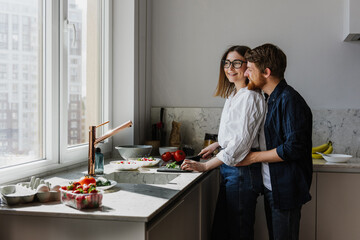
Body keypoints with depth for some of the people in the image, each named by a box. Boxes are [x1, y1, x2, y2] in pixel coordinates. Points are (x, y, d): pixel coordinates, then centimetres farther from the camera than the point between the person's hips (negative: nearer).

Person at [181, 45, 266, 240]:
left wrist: (205, 166, -19)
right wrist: (216, 145, 29)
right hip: (229, 170, 9)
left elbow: (241, 141, -21)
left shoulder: (250, 97, -15)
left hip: (242, 171, -9)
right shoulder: (233, 96, 15)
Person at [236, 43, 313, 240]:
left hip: (286, 190, -9)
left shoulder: (289, 100, -19)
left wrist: (253, 157, -15)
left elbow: (293, 148, -24)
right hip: (271, 186, 9)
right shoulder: (272, 99, 12)